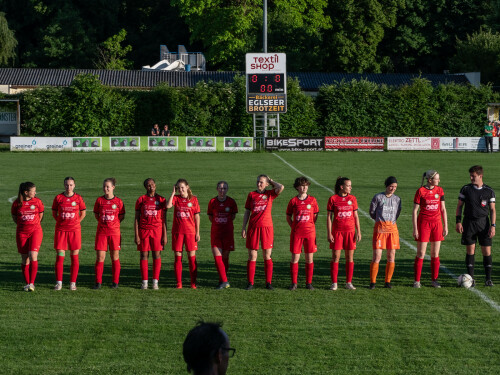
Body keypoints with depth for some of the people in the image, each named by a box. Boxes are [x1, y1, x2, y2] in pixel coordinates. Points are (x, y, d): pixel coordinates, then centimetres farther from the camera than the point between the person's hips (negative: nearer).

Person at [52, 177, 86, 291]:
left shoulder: (78, 198, 1)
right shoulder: (58, 198, 2)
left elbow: (83, 213, 11)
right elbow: (54, 213, 12)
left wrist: (76, 222, 6)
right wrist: (61, 222, 5)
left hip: (74, 230, 0)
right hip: (60, 230, 0)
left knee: (74, 256, 2)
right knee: (59, 256, -3)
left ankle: (73, 283, 9)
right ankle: (58, 283, 2)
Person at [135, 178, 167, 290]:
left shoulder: (161, 200, 5)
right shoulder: (141, 200, 5)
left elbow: (164, 219, 6)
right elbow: (136, 218, 5)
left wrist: (165, 235, 0)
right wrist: (136, 235, -2)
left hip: (157, 230, 0)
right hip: (144, 230, 0)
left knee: (157, 255, -2)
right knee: (144, 255, 1)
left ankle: (155, 281, 2)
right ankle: (144, 281, 6)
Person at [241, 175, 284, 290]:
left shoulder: (270, 194, 5)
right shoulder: (251, 194, 9)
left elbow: (281, 187, -14)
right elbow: (247, 212, 10)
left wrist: (271, 181, 2)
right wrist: (244, 228, 5)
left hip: (266, 227, -1)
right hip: (253, 227, 1)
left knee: (267, 256, 2)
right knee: (252, 256, 2)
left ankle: (268, 282, 8)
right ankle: (250, 283, 8)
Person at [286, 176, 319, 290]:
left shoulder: (312, 200, 5)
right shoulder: (293, 201, 3)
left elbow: (315, 216, 12)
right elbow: (288, 217, 10)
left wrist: (309, 226, 4)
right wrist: (294, 227, 1)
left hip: (310, 232, 1)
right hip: (296, 233, -1)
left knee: (309, 258, 2)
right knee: (295, 257, -1)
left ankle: (309, 283, 11)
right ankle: (294, 283, 6)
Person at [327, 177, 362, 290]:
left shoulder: (352, 198, 7)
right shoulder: (333, 199, -2)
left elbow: (356, 216, 10)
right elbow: (329, 217, -1)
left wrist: (358, 232, 3)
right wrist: (329, 233, -7)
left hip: (350, 231, 3)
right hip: (337, 231, -3)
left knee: (350, 257, 4)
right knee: (335, 257, -1)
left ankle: (349, 283, 11)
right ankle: (334, 283, 6)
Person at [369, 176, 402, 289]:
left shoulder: (397, 199, 9)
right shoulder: (378, 197, -1)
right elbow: (372, 212, 7)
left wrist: (390, 221, 13)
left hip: (392, 228, 3)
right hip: (380, 228, -3)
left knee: (391, 257, 2)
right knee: (377, 257, -7)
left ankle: (387, 282, 11)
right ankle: (372, 282, 1)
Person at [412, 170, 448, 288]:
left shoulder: (439, 190, 6)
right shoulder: (420, 191, -7)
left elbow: (443, 209, 11)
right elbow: (415, 211, -5)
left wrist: (446, 226, 8)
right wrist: (415, 229, -8)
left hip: (437, 223, 4)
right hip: (423, 223, -4)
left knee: (435, 254, 5)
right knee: (421, 254, -2)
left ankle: (434, 280, 13)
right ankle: (417, 281, 6)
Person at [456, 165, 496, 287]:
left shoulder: (489, 191, 2)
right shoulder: (465, 189, 3)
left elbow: (492, 209, 5)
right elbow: (459, 206, 7)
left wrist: (493, 226, -4)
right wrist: (458, 222, -4)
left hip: (483, 222, 0)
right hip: (469, 223, 0)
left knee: (487, 251, -1)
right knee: (470, 250, 0)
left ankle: (488, 279, 8)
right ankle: (471, 278, 6)